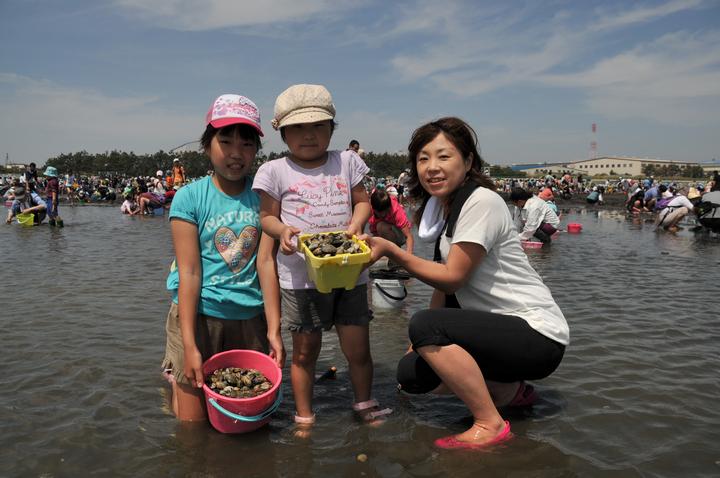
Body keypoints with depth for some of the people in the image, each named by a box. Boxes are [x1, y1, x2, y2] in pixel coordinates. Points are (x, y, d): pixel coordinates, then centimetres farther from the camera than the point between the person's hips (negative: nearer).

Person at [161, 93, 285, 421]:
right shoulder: (189, 197, -7)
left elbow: (266, 262, -5)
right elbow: (189, 272, -11)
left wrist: (274, 329, -10)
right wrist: (189, 346, -15)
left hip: (250, 318, 3)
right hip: (198, 315, -2)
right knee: (193, 424, 7)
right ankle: (175, 379, 33)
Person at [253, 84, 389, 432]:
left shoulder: (346, 162, 9)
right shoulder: (276, 171, 2)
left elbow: (362, 201, 13)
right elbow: (267, 216, 3)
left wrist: (356, 223, -8)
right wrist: (282, 230, -19)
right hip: (300, 276, -2)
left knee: (358, 350, 9)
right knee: (305, 352, 10)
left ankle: (366, 407, 33)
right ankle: (304, 418, 28)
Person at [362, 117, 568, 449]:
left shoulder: (482, 202, -18)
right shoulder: (442, 208, 9)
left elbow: (452, 278, -19)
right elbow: (444, 285, 9)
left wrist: (390, 250, -21)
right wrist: (424, 345, 3)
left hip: (538, 334, -9)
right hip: (498, 327, 9)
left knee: (425, 325, -26)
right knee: (411, 373, -1)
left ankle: (490, 425, -11)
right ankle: (511, 391, 16)